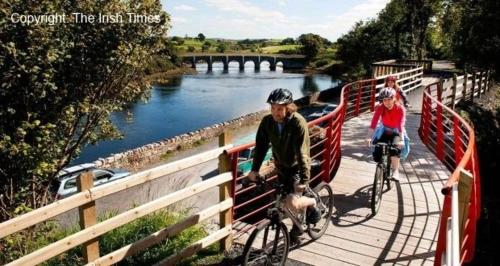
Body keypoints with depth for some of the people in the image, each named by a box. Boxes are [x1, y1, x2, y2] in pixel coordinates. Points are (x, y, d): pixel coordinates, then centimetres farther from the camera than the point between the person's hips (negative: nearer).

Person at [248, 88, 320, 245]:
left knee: (292, 204, -19)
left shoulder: (298, 123, -28)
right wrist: (254, 169, -16)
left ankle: (312, 204, 15)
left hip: (297, 167, -5)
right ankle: (297, 227, 43)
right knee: (285, 200, 15)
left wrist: (304, 180, -35)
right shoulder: (267, 122, -15)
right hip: (282, 166, 5)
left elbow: (302, 153, -31)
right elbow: (261, 146, -9)